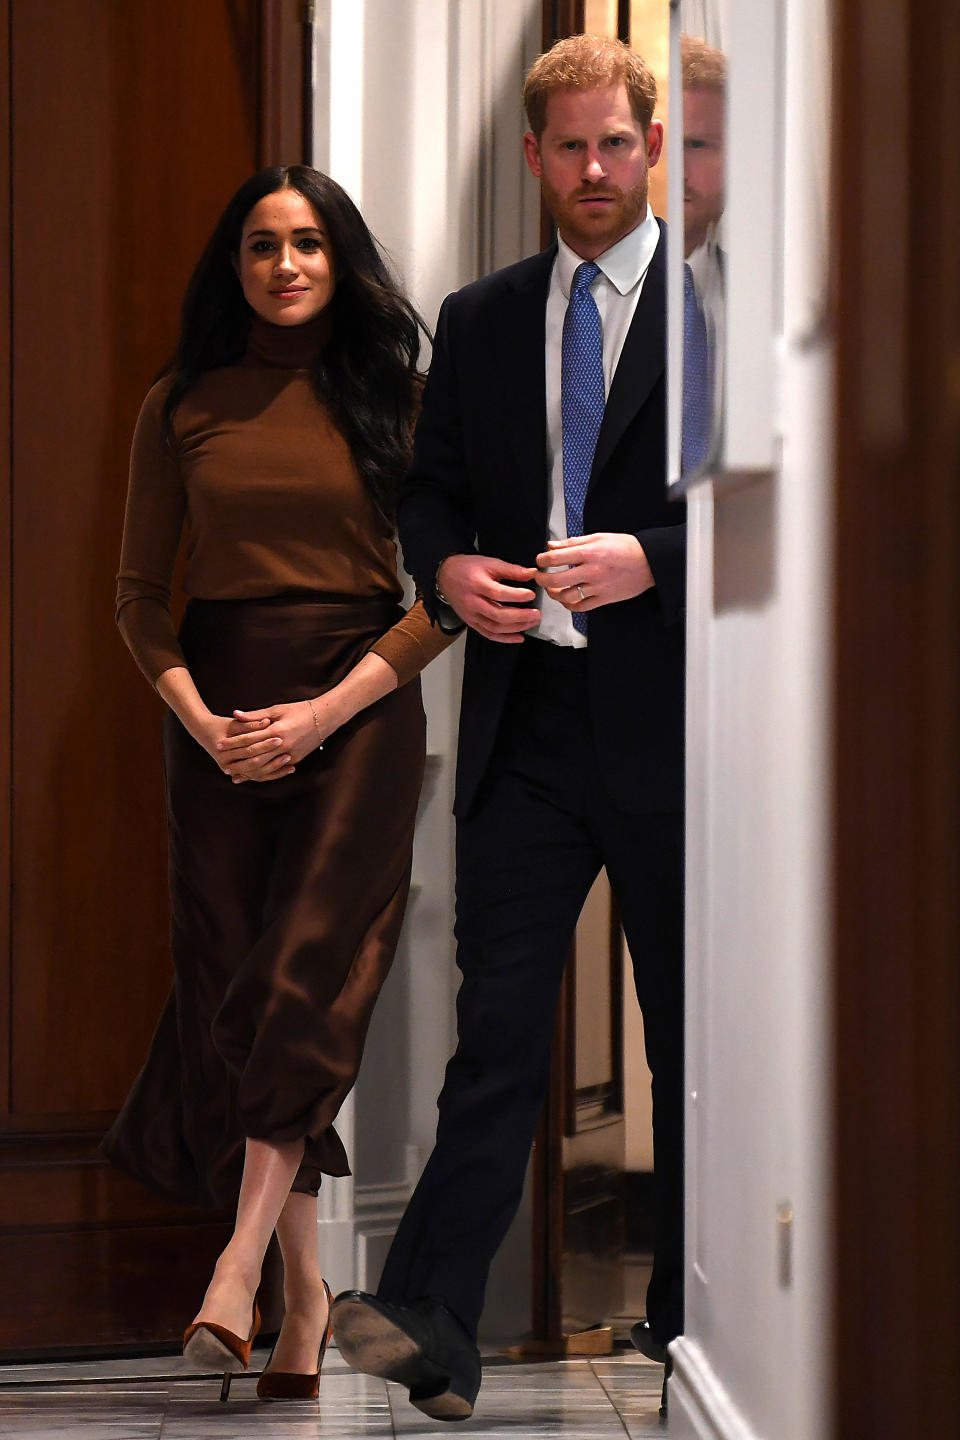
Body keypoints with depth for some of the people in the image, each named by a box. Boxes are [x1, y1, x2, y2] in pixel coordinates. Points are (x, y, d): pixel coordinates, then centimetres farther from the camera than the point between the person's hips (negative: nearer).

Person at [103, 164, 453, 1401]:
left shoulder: (395, 399, 3)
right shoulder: (181, 406, 7)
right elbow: (139, 593, 8)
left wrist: (322, 713, -10)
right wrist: (200, 718, -8)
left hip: (360, 706, -2)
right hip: (216, 710, 2)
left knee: (307, 972, -17)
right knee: (232, 977, -1)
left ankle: (236, 1275, -24)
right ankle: (305, 1286, 7)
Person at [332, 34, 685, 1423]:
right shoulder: (480, 320, 12)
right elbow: (427, 489, 18)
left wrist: (648, 559, -18)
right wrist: (449, 569, -3)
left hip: (670, 729, -2)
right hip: (525, 725, 3)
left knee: (695, 1036, 9)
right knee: (497, 1022, -5)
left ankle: (687, 1320, 21)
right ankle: (433, 1327, -10)